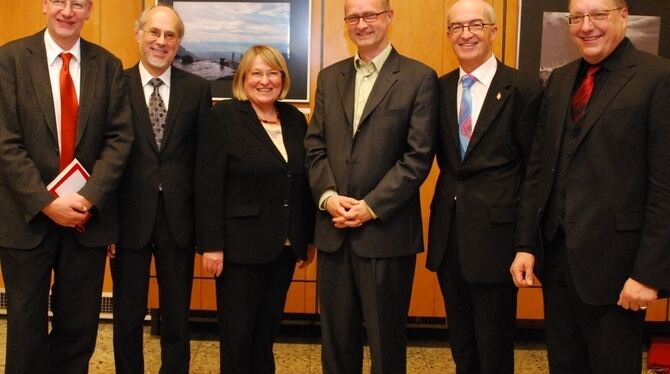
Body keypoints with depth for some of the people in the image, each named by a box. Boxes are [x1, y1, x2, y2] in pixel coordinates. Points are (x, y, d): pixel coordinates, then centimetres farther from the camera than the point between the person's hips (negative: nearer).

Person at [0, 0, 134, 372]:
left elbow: (119, 137, -2)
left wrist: (87, 198, -13)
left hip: (88, 216, 2)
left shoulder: (108, 65, 4)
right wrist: (46, 203, -15)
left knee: (79, 326, 12)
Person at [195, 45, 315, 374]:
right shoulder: (222, 117, -7)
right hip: (240, 245, -5)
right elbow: (208, 188, -11)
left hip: (284, 247, 5)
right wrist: (211, 245, -15)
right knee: (237, 334, 7)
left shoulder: (295, 119, 8)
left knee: (267, 331, 15)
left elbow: (304, 183, 11)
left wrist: (310, 237, 11)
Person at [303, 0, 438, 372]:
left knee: (386, 338, 9)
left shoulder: (419, 78, -3)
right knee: (336, 335, 14)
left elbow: (419, 156, -9)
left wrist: (371, 207, -14)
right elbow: (315, 146, 9)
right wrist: (328, 196, -8)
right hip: (333, 230, 4)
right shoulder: (329, 77, 12)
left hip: (386, 231, -4)